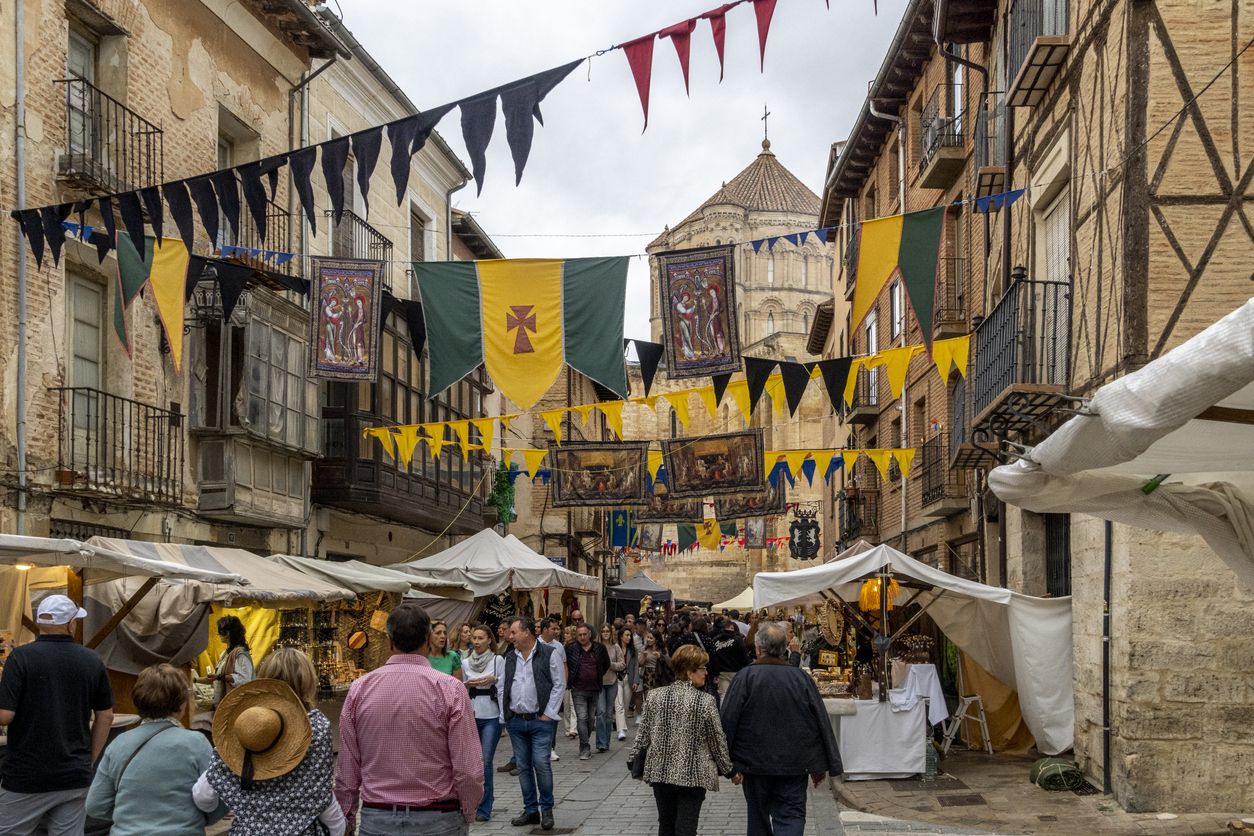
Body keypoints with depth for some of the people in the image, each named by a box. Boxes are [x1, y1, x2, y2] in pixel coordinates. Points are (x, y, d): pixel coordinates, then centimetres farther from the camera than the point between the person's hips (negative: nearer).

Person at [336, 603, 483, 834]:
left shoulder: (359, 689, -2)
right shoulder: (450, 689, -10)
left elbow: (346, 769, 1)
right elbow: (469, 769, -11)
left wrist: (347, 817, 15)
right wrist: (467, 814, 6)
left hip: (376, 821, 2)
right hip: (438, 821, -2)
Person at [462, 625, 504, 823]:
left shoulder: (498, 660, 0)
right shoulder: (465, 662, 9)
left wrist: (494, 680, -17)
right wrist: (467, 685, -6)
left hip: (491, 716, -3)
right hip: (470, 715, 3)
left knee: (485, 761, -6)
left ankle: (484, 809, 0)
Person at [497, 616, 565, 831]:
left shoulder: (549, 655, -6)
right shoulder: (510, 658, 11)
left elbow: (559, 685, -6)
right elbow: (501, 687, 16)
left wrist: (548, 714, -10)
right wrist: (505, 713, 6)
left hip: (541, 721, -5)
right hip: (515, 722, 5)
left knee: (541, 764, -10)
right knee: (523, 766, 8)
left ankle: (547, 809, 5)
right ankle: (530, 810, 17)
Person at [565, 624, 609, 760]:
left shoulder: (599, 648, 3)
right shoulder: (570, 648, -5)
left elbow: (606, 664, 18)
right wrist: (571, 678, 5)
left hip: (595, 689, 3)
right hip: (578, 690, -3)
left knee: (591, 718, 11)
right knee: (582, 718, -11)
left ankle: (584, 745, 27)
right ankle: (584, 749, -9)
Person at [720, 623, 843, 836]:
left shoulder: (745, 677, -10)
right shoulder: (802, 678, -2)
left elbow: (728, 722, -8)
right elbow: (822, 724, 2)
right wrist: (821, 765, 10)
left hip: (755, 763, -1)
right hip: (795, 766, 1)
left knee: (758, 819, 16)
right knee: (792, 817, 2)